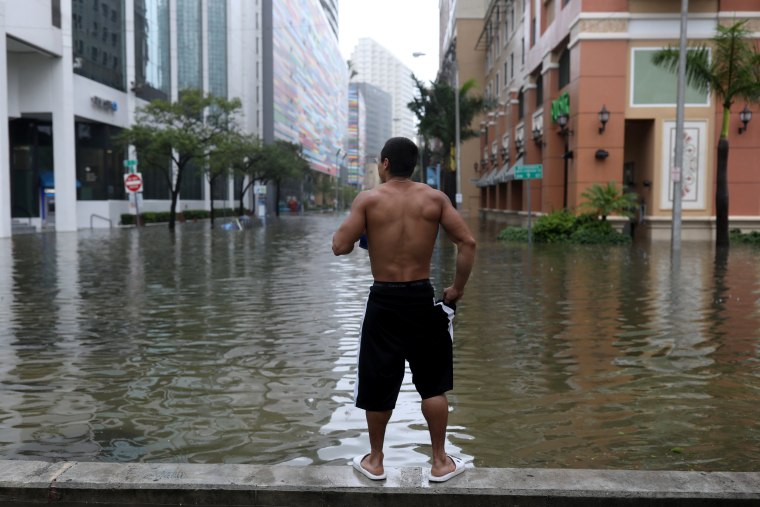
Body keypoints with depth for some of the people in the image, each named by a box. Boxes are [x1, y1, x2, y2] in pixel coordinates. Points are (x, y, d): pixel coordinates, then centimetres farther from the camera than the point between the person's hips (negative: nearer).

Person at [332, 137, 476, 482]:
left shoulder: (368, 199, -6)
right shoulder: (434, 198, 0)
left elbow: (340, 247, -10)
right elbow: (467, 242, -6)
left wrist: (347, 228, 12)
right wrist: (457, 289, 3)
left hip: (383, 302, -1)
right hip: (422, 299, 1)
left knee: (378, 385, 13)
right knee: (433, 385, 14)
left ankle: (375, 461, 28)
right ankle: (440, 463, 22)